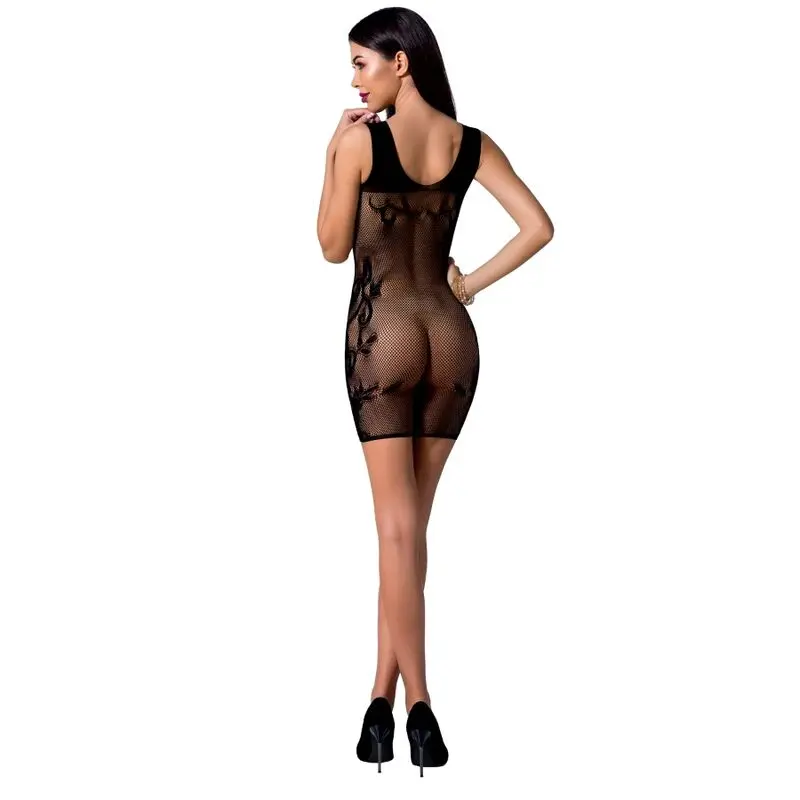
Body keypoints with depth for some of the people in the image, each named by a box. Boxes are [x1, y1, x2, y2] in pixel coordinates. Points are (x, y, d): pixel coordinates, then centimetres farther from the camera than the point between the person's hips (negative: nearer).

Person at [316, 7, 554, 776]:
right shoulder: (472, 145, 3)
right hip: (450, 334, 4)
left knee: (398, 527, -2)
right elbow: (539, 226, -1)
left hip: (382, 334, -4)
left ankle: (415, 706, -6)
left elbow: (333, 247, 0)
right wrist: (471, 282, 5)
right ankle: (383, 694, 18)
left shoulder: (358, 142, -9)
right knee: (410, 521, 12)